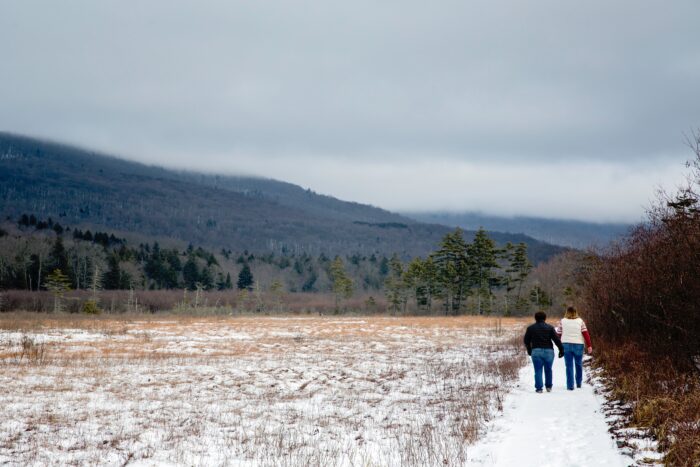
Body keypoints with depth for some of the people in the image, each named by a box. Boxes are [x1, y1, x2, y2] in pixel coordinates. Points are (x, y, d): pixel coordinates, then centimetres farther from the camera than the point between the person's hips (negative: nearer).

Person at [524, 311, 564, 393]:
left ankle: (539, 388, -4)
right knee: (548, 370, 14)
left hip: (536, 351, 0)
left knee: (538, 371, 1)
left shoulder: (530, 328, 8)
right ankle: (549, 387, 20)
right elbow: (557, 339, -2)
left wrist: (529, 350, 27)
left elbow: (526, 340, 13)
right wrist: (561, 350, 2)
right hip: (548, 351, 0)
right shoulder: (550, 328, 5)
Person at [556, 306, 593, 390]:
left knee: (569, 366, 2)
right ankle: (579, 383, 24)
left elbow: (558, 334, 5)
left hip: (566, 345, -1)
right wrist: (589, 346, -2)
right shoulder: (580, 321, 3)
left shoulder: (563, 321, 3)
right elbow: (586, 334, -3)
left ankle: (570, 385, -2)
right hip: (578, 345, 1)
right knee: (579, 365, 17)